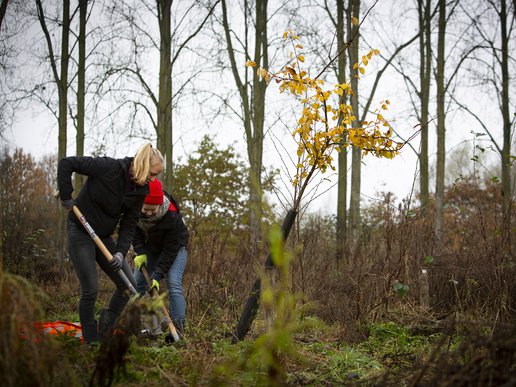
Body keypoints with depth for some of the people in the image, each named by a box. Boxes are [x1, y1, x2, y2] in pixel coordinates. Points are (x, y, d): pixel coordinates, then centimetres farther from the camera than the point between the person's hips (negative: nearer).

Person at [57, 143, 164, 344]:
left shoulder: (140, 190, -2)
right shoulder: (109, 167, -22)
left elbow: (129, 225, 0)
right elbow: (66, 163, -20)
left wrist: (121, 252, -14)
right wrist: (66, 197, -19)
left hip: (104, 236, 7)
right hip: (80, 232, -7)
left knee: (128, 284, 4)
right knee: (90, 290, -8)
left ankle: (105, 333, 18)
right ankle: (92, 343, 5)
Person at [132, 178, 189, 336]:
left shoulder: (172, 217, -37)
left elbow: (170, 251, -31)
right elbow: (135, 231, -5)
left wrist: (157, 276, -33)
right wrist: (140, 252, -19)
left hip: (175, 247, -5)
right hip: (150, 247, 5)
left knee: (173, 283, -22)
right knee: (138, 283, -2)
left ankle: (178, 327, -23)